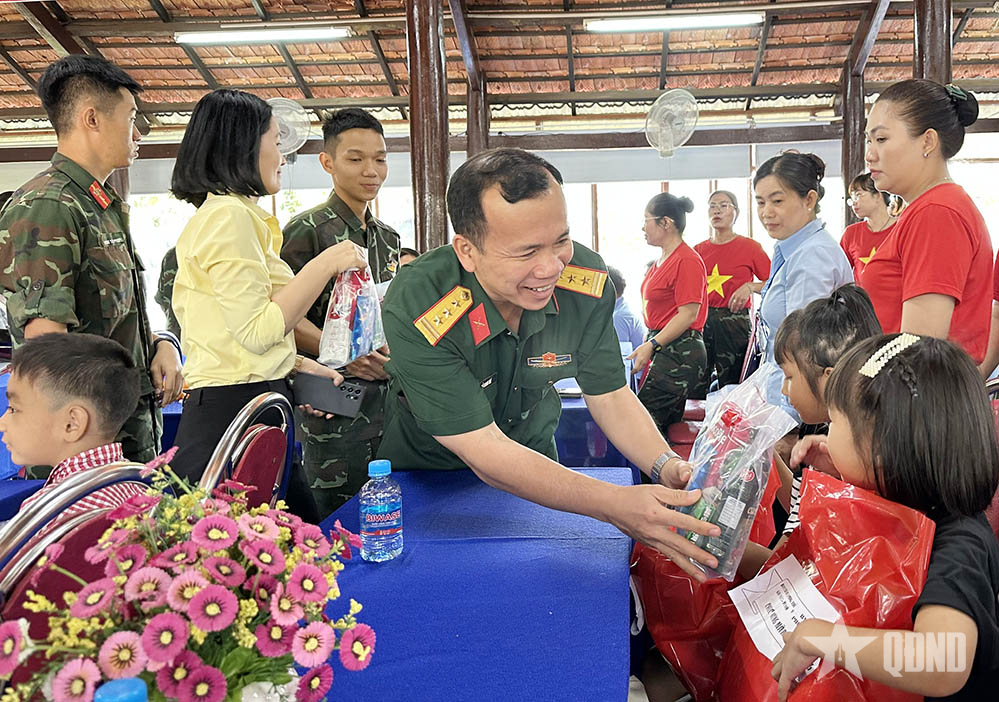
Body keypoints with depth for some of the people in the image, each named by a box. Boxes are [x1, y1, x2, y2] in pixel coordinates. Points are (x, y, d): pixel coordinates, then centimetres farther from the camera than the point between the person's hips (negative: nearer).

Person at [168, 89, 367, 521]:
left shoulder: (229, 214, 20)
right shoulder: (229, 215, -11)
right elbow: (257, 330, -18)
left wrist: (297, 366, 15)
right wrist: (326, 264, -11)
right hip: (236, 410, -10)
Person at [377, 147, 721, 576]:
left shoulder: (586, 282, -24)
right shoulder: (414, 309, -38)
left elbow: (609, 395, -12)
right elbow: (484, 451, -38)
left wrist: (666, 466, -32)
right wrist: (615, 504, -48)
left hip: (533, 455, 3)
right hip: (425, 471, -2)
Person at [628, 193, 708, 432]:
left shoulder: (687, 260, -14)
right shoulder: (662, 260, 16)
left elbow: (688, 314, -19)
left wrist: (652, 345, -20)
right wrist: (649, 346, 20)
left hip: (680, 351, -10)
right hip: (661, 348, 10)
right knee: (668, 426, 12)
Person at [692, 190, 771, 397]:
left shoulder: (749, 247, 2)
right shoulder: (698, 250, 12)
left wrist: (750, 287, -14)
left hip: (734, 321, -3)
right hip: (701, 321, 3)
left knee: (730, 385, -1)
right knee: (694, 388, 1)